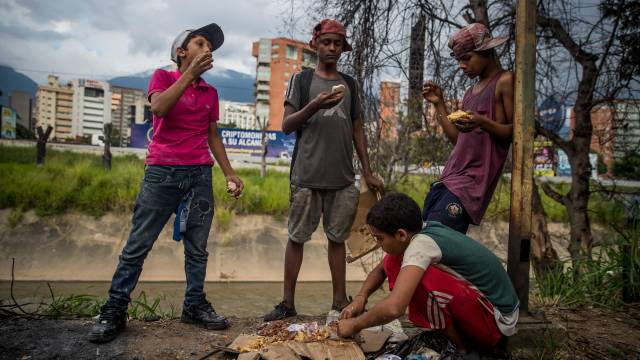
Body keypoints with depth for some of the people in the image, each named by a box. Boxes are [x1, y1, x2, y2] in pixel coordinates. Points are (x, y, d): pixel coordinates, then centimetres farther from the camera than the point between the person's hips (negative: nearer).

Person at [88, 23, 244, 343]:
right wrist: (191, 72, -14)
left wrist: (229, 173, 11)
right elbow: (158, 107, -16)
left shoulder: (210, 92, 16)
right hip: (161, 172, -4)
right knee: (138, 246, -1)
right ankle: (114, 312, 8)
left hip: (200, 175, 4)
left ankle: (194, 305, 17)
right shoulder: (162, 76, 5)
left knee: (197, 248, 6)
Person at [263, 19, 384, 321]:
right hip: (307, 175, -3)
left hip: (342, 178, 3)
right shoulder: (302, 79, 6)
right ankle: (287, 303, 12)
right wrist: (314, 106, -18)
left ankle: (340, 301, 16)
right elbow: (286, 125, 0)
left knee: (337, 237, 7)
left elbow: (357, 130, 17)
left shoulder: (349, 84, 16)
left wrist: (367, 172, 12)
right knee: (297, 237, 2)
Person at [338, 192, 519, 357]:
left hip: (496, 322, -8)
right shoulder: (421, 231, -4)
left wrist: (355, 325, -20)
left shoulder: (421, 244, -29)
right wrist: (361, 297, -5)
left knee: (421, 279, -29)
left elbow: (393, 308, -38)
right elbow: (381, 269, 11)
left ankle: (461, 347, -5)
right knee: (393, 263, -1)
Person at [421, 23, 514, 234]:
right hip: (450, 177, 8)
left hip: (474, 179, -8)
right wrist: (439, 103, 16)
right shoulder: (471, 92, 21)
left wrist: (483, 122, -22)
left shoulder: (504, 81, -1)